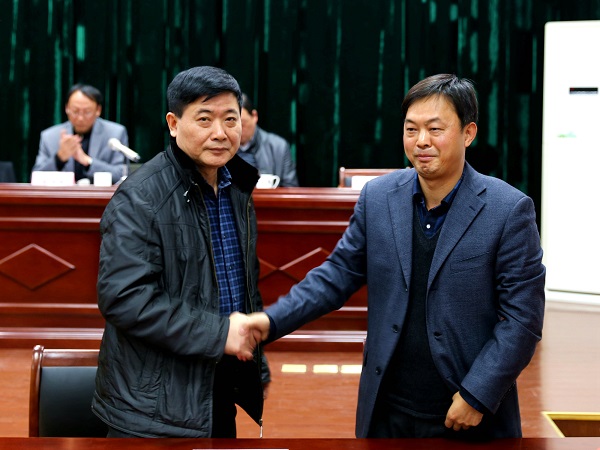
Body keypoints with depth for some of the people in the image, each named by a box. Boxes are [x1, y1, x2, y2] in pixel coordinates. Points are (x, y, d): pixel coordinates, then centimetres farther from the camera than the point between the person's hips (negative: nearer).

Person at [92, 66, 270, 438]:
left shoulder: (238, 190, 10)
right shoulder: (139, 198, -15)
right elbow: (123, 297, -24)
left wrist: (259, 369, 20)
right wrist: (218, 333, -22)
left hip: (221, 395, 8)